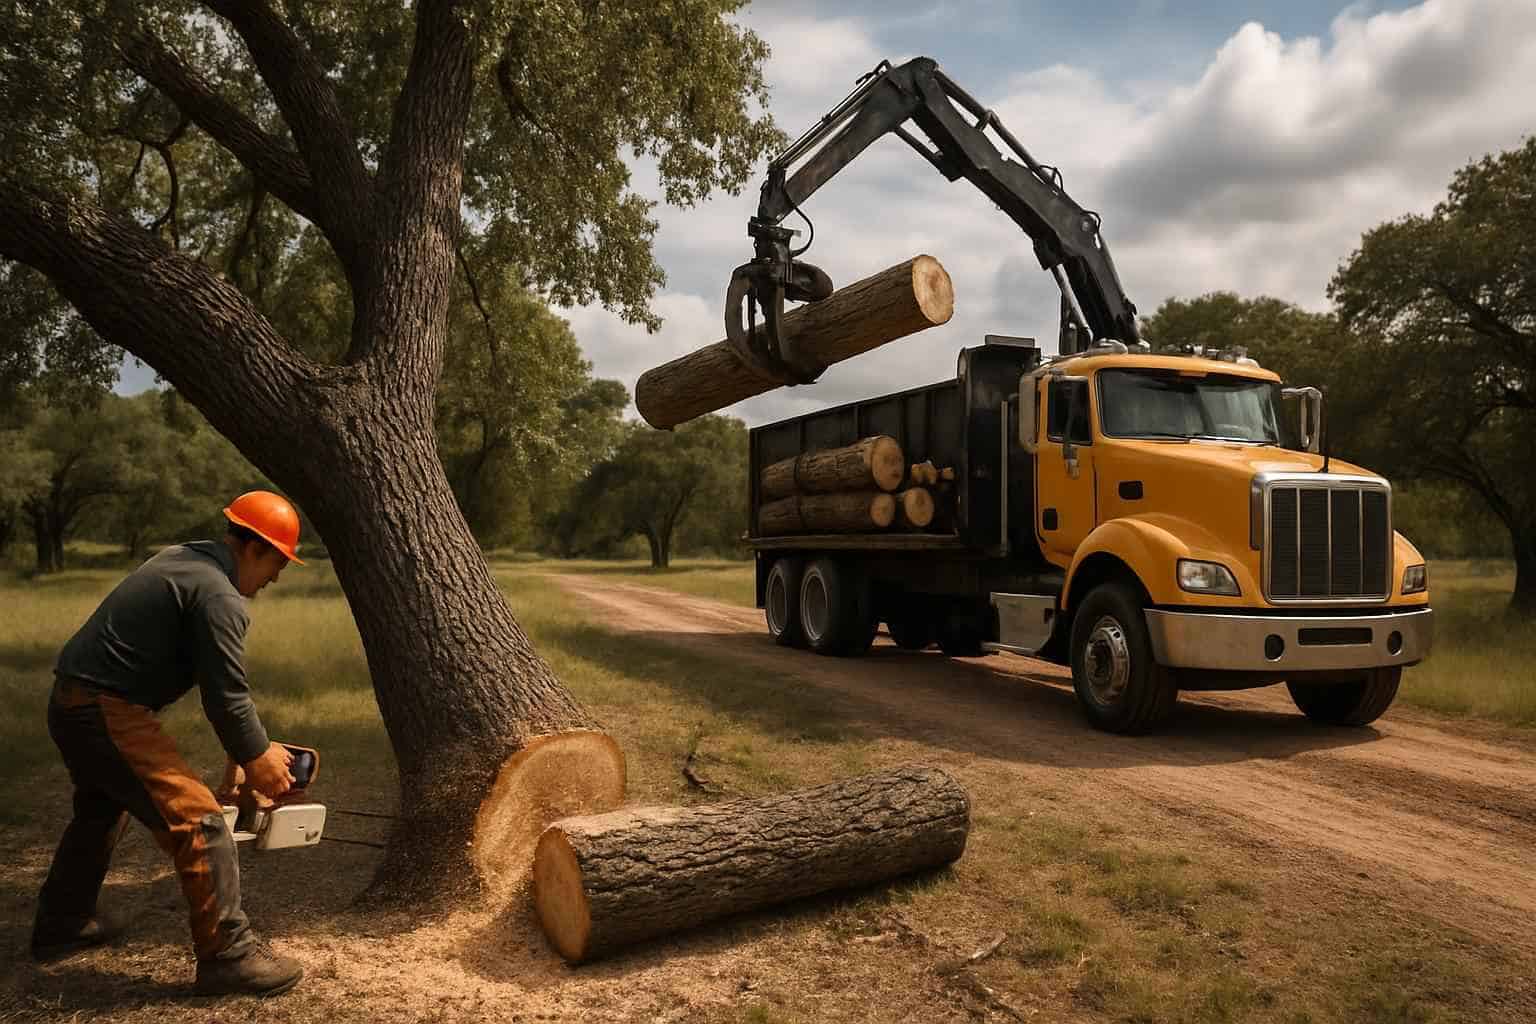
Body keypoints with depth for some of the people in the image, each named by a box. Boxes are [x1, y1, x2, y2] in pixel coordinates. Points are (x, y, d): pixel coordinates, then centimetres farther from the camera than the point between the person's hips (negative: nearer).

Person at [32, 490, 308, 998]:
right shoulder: (219, 596, -17)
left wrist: (253, 745, 19)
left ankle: (60, 925, 48)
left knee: (101, 813, 31)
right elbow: (226, 698, -15)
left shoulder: (182, 559, 13)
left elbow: (218, 681, 18)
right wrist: (258, 760, 1)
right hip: (109, 713, -11)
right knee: (198, 822, -10)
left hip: (70, 704, 11)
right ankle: (228, 956, -7)